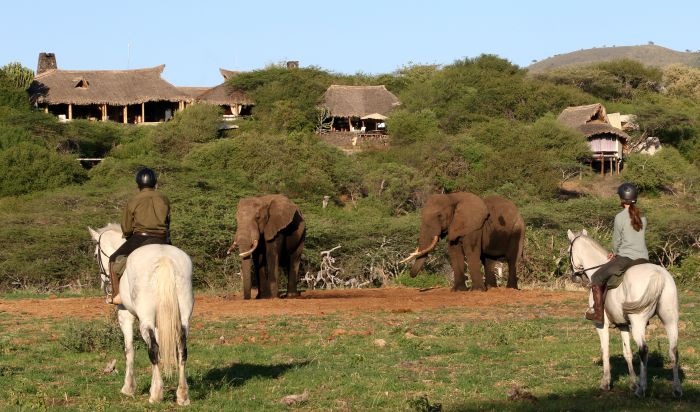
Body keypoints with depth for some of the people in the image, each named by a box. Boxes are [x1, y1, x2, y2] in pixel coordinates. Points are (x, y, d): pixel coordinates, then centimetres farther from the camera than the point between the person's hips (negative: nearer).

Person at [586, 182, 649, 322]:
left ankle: (598, 312, 6)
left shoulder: (620, 217, -10)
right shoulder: (642, 218, 10)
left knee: (596, 279, 9)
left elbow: (616, 241, -4)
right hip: (643, 259, 6)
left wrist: (616, 253, 18)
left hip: (625, 258, -6)